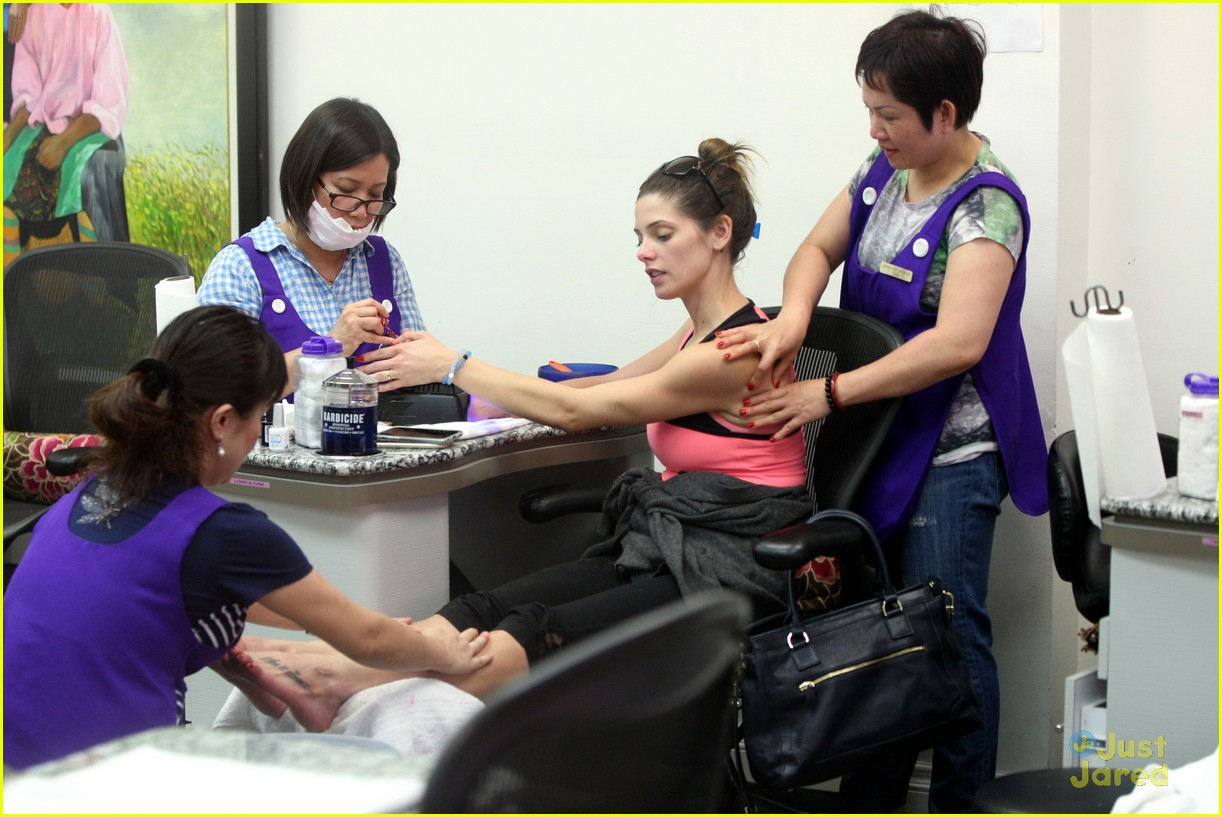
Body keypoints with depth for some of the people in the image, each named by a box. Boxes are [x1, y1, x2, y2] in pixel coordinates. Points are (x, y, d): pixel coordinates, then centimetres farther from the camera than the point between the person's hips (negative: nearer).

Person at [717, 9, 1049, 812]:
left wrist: (831, 394, -25)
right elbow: (820, 247, 11)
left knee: (947, 635, -3)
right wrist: (793, 319, -13)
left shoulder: (985, 204, -19)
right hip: (878, 438, 8)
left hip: (949, 453, -8)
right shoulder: (886, 170, 5)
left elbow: (957, 344, -28)